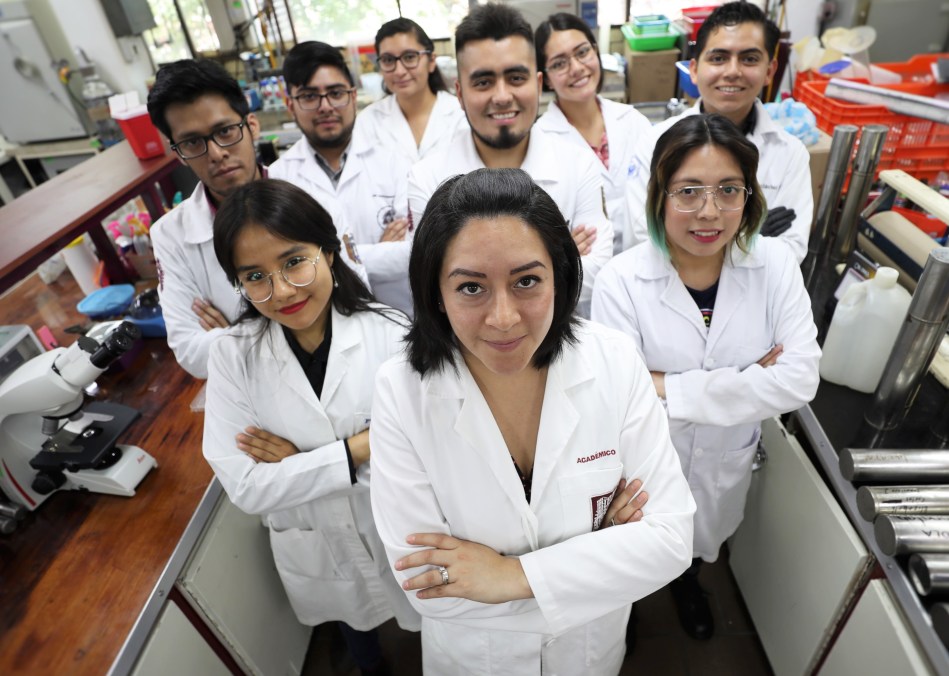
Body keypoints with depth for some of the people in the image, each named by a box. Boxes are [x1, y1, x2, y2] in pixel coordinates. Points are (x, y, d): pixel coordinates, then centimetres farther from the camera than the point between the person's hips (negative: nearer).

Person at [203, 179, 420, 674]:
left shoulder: (391, 334, -24)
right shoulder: (233, 356, -18)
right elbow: (245, 486, -20)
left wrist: (300, 462, -24)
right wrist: (357, 449, -27)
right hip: (318, 551, 3)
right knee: (353, 625, 34)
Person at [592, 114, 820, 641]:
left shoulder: (774, 264, -16)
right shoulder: (621, 281, -28)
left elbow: (800, 379, -22)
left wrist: (669, 389, -28)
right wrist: (745, 382, -25)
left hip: (728, 459, 3)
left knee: (702, 539, 33)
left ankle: (687, 583, 69)